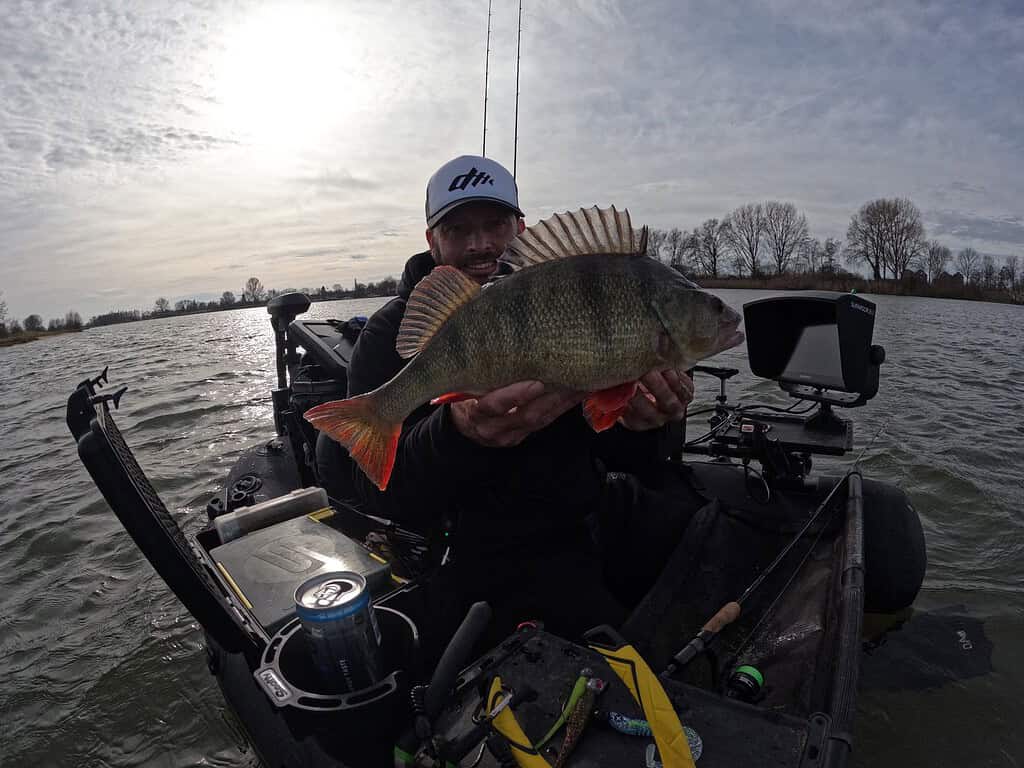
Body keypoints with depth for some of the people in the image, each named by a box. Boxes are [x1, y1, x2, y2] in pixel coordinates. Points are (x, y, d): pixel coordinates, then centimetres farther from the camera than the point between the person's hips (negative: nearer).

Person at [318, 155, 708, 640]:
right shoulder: (394, 334, -6)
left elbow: (625, 462, 5)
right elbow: (381, 498, -16)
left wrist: (637, 424, -20)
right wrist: (458, 432, -36)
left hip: (604, 513, 5)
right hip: (507, 554, -4)